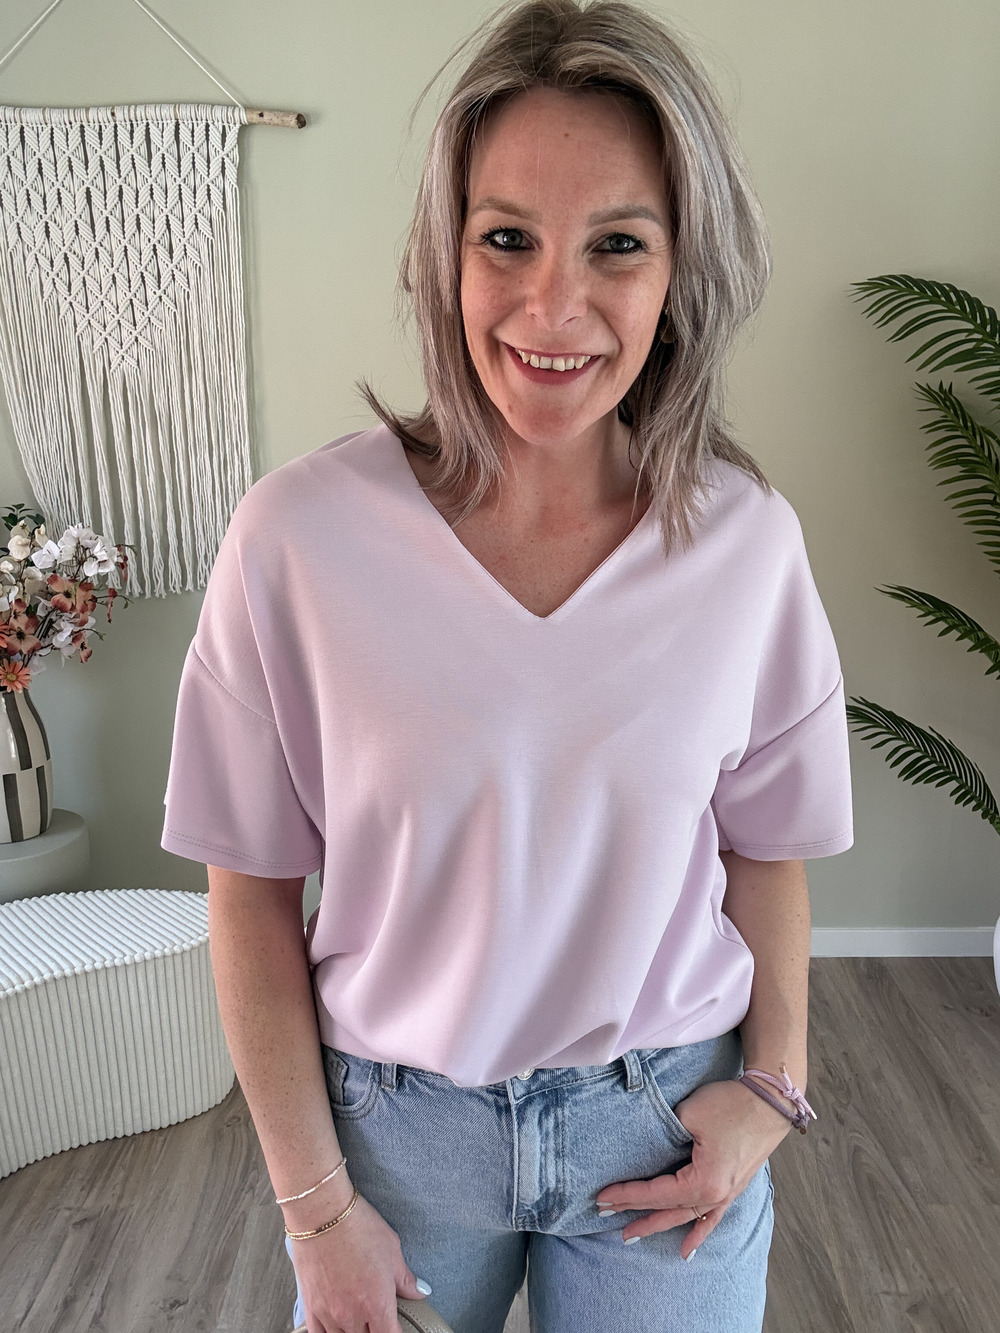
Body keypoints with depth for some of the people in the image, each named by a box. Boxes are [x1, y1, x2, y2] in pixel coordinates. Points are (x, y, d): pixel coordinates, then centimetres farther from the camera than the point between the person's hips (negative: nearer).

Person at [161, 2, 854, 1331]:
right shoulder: (298, 536, -18)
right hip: (392, 1118, -1)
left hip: (667, 1125, 2)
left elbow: (765, 846, 3)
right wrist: (317, 1208, -6)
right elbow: (253, 890, -9)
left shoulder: (750, 543, -11)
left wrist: (771, 1086, -4)